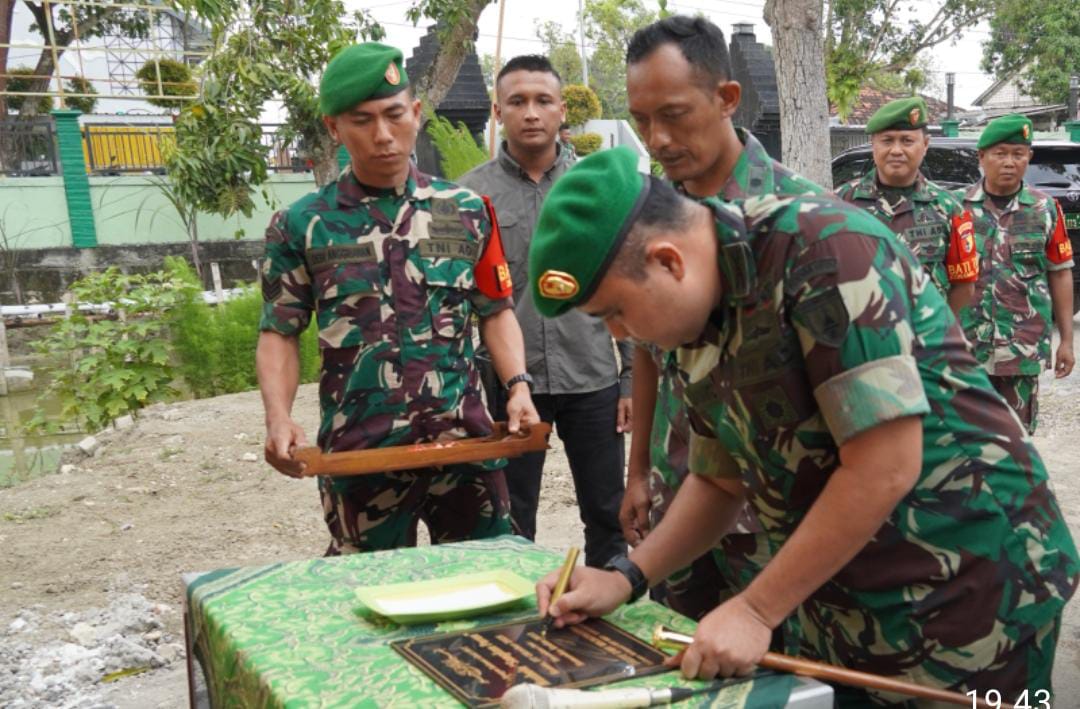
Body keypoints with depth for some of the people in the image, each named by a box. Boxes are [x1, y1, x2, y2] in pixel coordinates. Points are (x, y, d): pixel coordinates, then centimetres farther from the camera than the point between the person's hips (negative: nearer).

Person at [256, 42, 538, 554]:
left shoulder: (466, 212, 4)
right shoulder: (300, 226, 1)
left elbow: (495, 311, 10)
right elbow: (279, 334, 3)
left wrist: (517, 386, -6)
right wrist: (279, 419, -12)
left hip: (464, 442, 1)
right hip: (359, 452, -1)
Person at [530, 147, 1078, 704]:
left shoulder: (825, 249, -23)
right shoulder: (701, 331, 1)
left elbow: (885, 468, -26)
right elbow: (720, 482, 12)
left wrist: (755, 611, -19)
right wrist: (625, 577, 0)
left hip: (965, 595, -7)